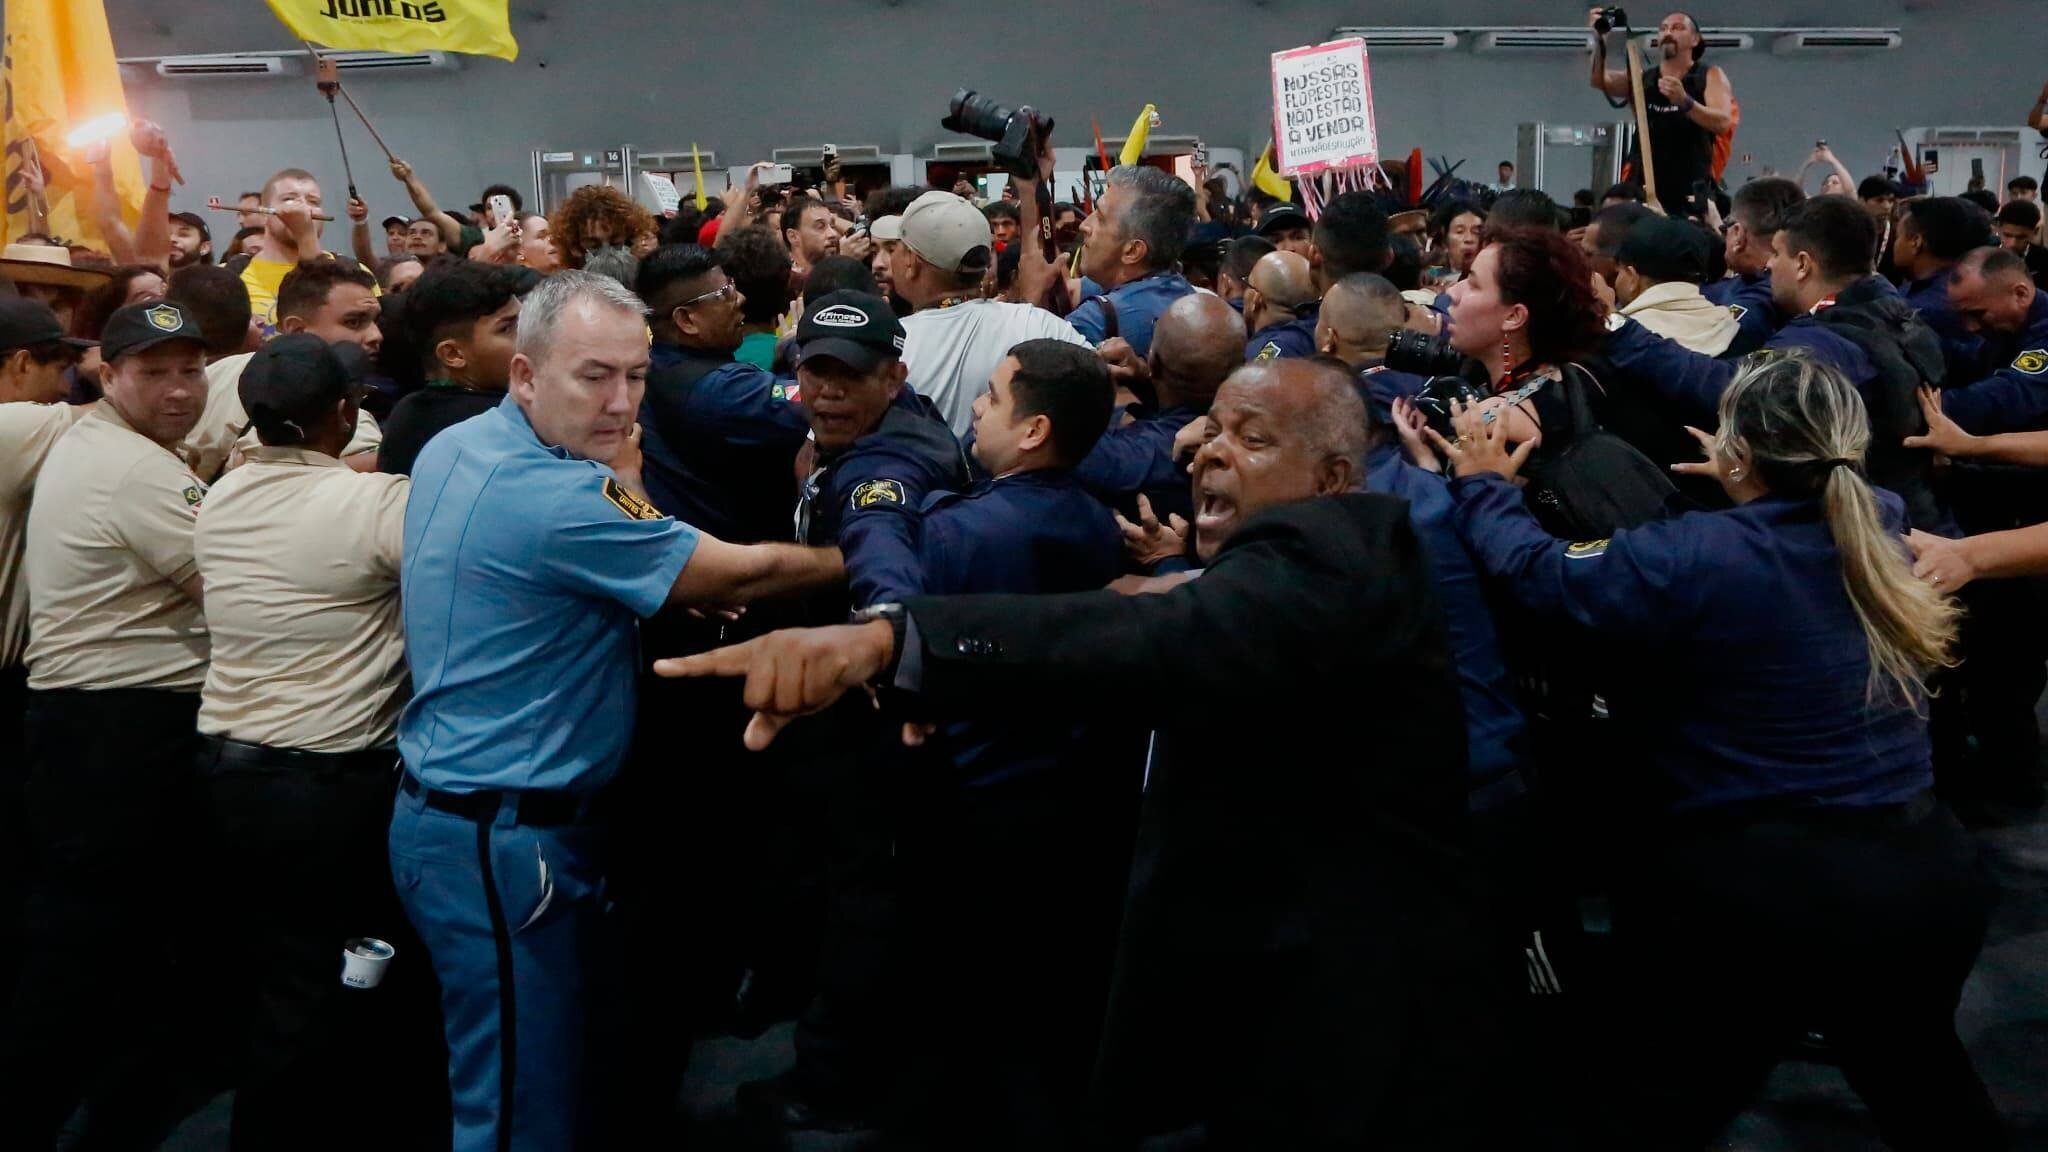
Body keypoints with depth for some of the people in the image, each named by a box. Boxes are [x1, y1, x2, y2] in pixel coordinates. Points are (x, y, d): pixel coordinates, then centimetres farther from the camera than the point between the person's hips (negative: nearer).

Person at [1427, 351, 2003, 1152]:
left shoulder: (1698, 558, -19)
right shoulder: (1883, 534, 1)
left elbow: (1534, 570, -12)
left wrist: (1483, 486, 4)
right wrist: (1750, 483, 36)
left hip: (1758, 894, -6)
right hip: (1924, 874, 7)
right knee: (1921, 1080, 32)